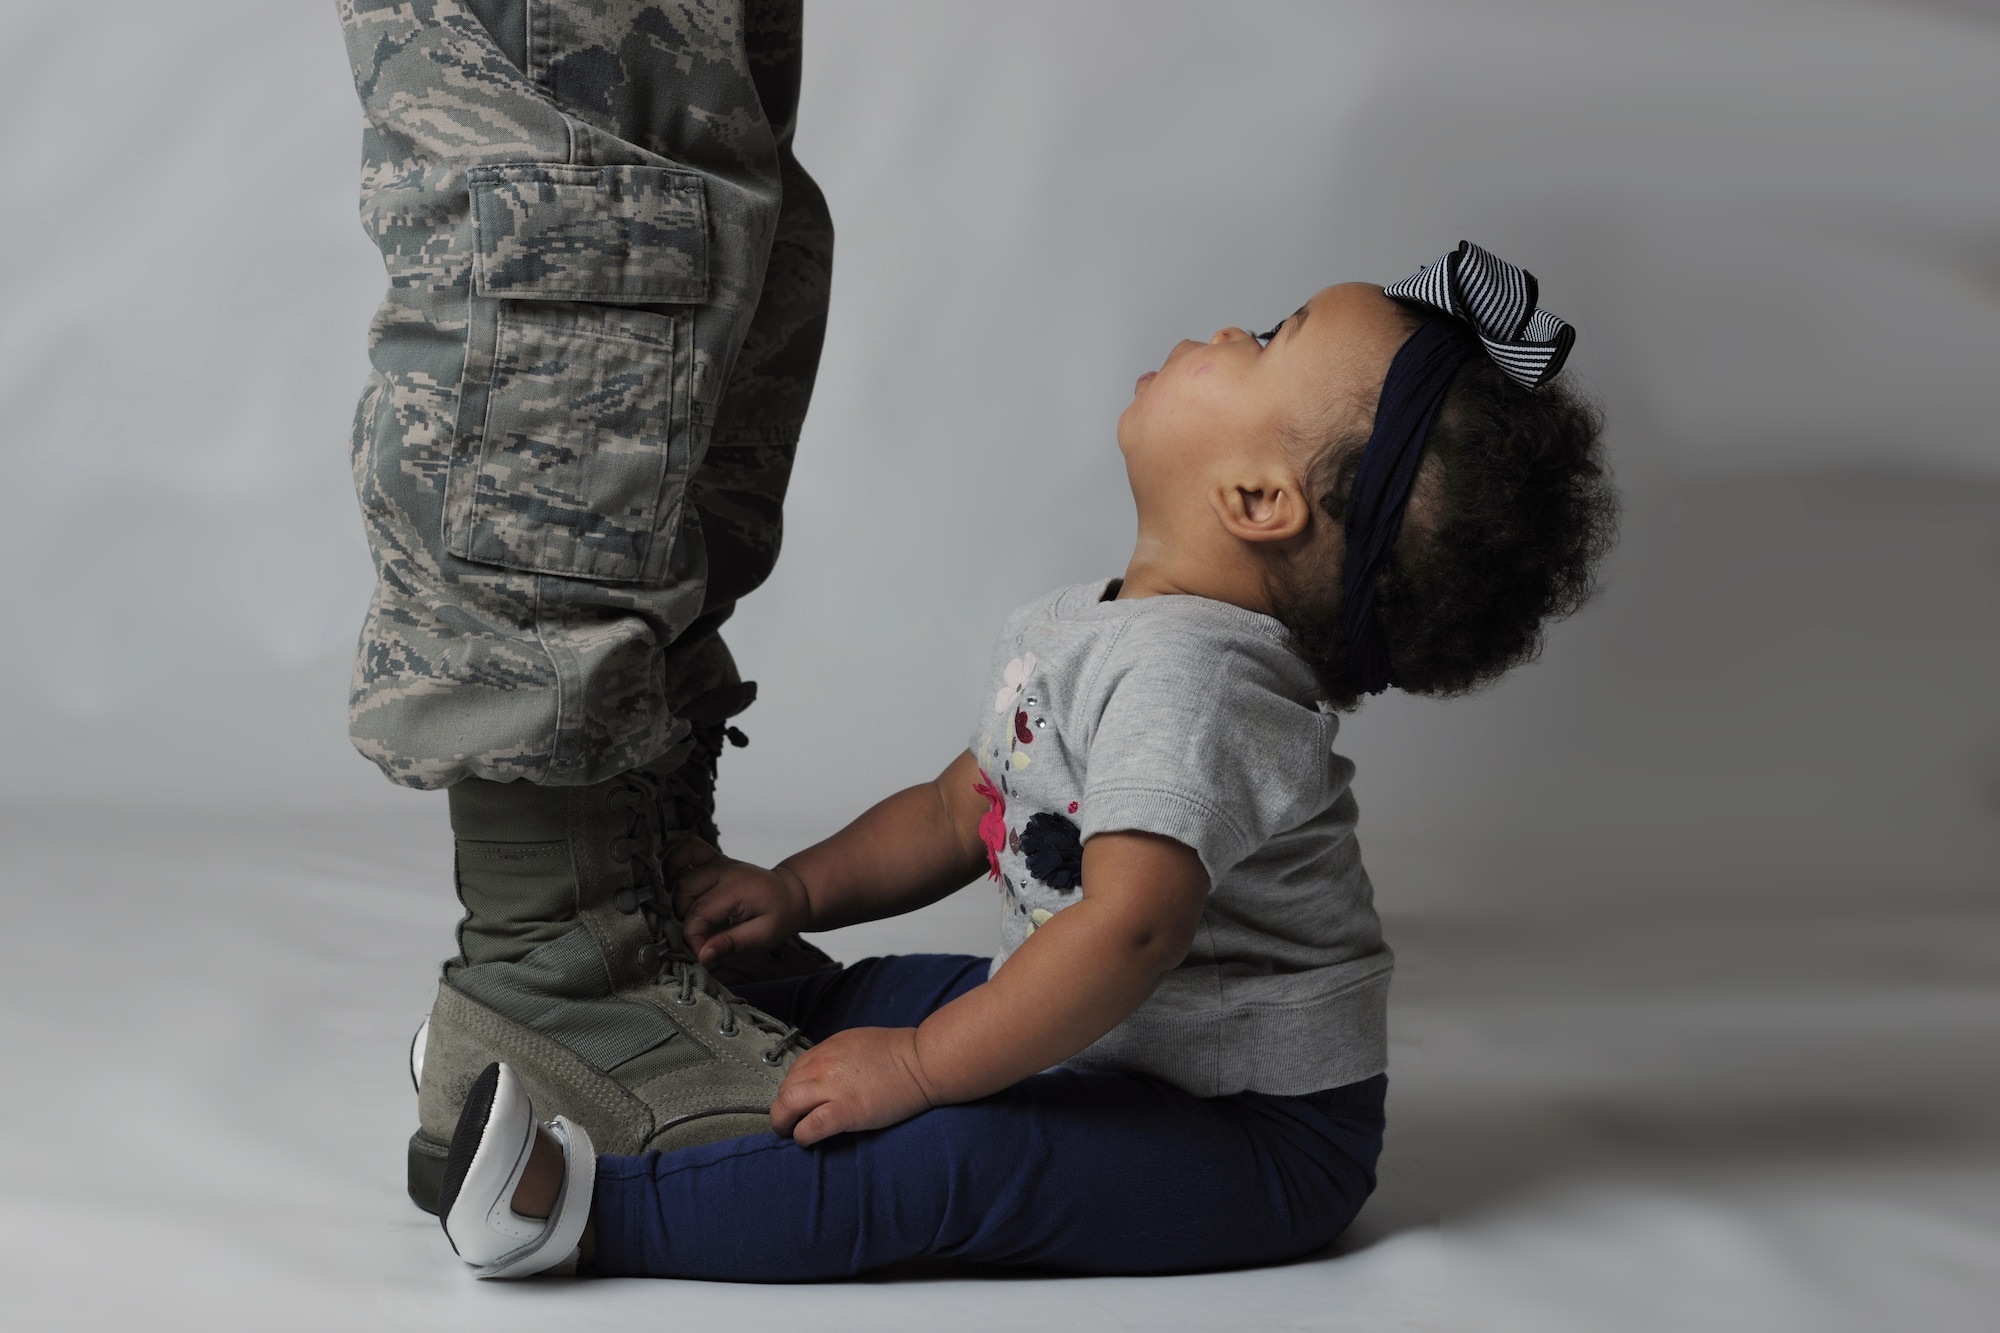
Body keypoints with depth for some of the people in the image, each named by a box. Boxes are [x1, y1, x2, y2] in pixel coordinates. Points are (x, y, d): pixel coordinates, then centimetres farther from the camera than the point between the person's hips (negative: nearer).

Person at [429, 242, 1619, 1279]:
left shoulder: (1183, 673, -26)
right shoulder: (1087, 629, 7)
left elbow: (1133, 923, -38)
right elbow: (964, 811, 18)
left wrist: (918, 1067, -31)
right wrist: (799, 890, 5)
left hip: (1254, 1132, -10)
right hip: (1116, 1039, 10)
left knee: (949, 1155, -30)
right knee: (835, 1001, 13)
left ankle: (591, 1211, -33)